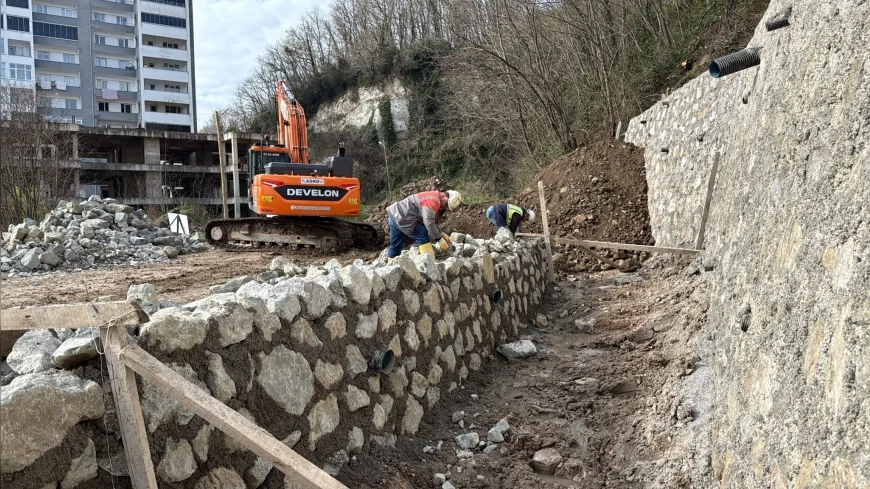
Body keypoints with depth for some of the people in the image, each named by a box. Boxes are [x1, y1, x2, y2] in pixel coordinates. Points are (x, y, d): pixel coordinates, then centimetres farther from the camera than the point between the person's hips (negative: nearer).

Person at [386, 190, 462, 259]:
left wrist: (441, 234, 6)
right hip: (401, 217, -11)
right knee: (423, 236, -13)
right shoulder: (433, 200, -20)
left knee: (395, 248, 13)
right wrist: (439, 239, -20)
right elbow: (429, 222, -26)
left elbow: (433, 222, 20)